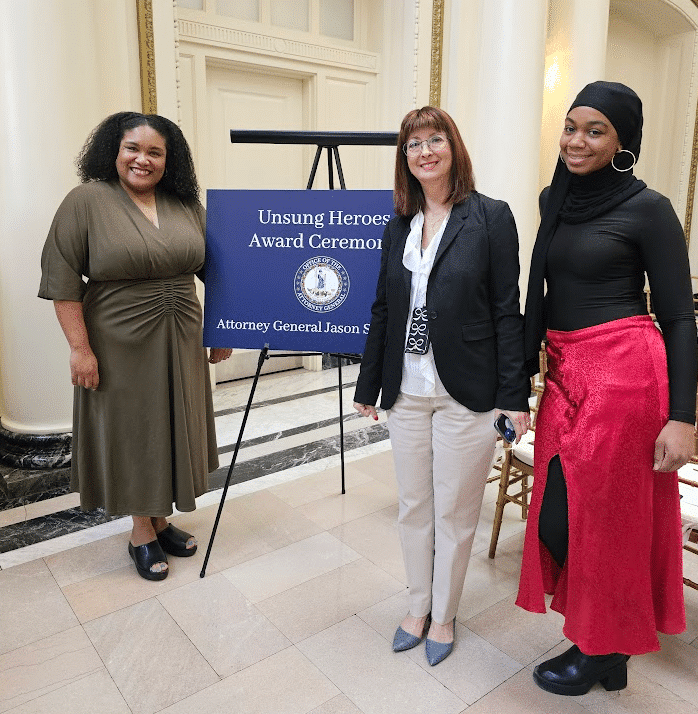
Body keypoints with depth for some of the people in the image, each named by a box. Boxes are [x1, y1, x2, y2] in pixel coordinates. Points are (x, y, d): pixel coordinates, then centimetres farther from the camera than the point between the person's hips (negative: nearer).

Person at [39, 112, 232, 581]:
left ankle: (161, 518, 33)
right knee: (131, 432, 6)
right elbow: (62, 278, -11)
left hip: (180, 343, 5)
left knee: (173, 429, 13)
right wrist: (80, 347, -15)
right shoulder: (87, 200, -7)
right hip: (120, 346, -4)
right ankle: (142, 532, 25)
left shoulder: (186, 206, 5)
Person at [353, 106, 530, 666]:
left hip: (465, 393, -4)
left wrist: (514, 395, -10)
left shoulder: (491, 217, -4)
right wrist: (367, 386, 12)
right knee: (413, 508, 15)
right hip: (407, 392, 5)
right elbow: (383, 311, 11)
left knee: (455, 513, 10)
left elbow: (507, 311, -7)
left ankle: (444, 616, 33)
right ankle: (419, 607, 37)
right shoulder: (398, 227, 9)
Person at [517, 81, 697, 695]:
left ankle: (602, 650, 28)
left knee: (606, 513, 2)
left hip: (623, 373, -7)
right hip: (565, 374, 7)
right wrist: (527, 366, 20)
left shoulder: (648, 208, -6)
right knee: (558, 514, 13)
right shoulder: (554, 199, 11)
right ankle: (604, 650, 34)